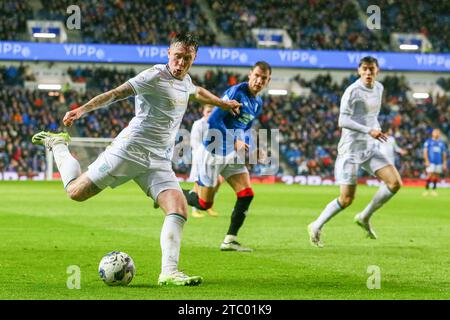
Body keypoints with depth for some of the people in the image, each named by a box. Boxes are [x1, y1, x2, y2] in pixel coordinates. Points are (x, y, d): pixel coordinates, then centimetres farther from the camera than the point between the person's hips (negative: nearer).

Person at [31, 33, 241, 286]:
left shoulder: (185, 81, 14)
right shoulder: (155, 76, -11)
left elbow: (197, 92, 40)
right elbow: (117, 93, -19)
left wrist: (224, 104, 55)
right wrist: (83, 110, -32)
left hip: (159, 161, 6)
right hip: (130, 149, -6)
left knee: (179, 210, -14)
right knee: (76, 192, -2)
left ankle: (169, 273, -15)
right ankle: (58, 145, 25)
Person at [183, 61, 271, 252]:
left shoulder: (258, 103, 9)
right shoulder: (236, 92, -18)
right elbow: (213, 120, -22)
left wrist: (253, 150, 6)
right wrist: (234, 142, -26)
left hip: (233, 155, 8)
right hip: (214, 152, -7)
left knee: (247, 194, -9)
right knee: (204, 203, 0)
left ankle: (230, 241, -2)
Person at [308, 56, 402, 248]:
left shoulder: (379, 88, 11)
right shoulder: (353, 91, -13)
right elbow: (343, 120, -21)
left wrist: (376, 129, 15)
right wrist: (369, 131, -28)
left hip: (371, 148, 7)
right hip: (351, 149, -7)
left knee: (395, 183, -9)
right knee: (347, 199, -8)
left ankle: (364, 217, 9)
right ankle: (316, 227, 13)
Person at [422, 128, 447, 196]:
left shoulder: (442, 143, 13)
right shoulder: (428, 141, 3)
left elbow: (444, 154, 16)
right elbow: (425, 151, 0)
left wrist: (444, 164, 11)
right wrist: (426, 161, -10)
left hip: (439, 162, 4)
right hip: (431, 162, -4)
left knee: (436, 176, 2)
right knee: (430, 175, -13)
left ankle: (434, 190, 10)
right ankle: (426, 189, -7)